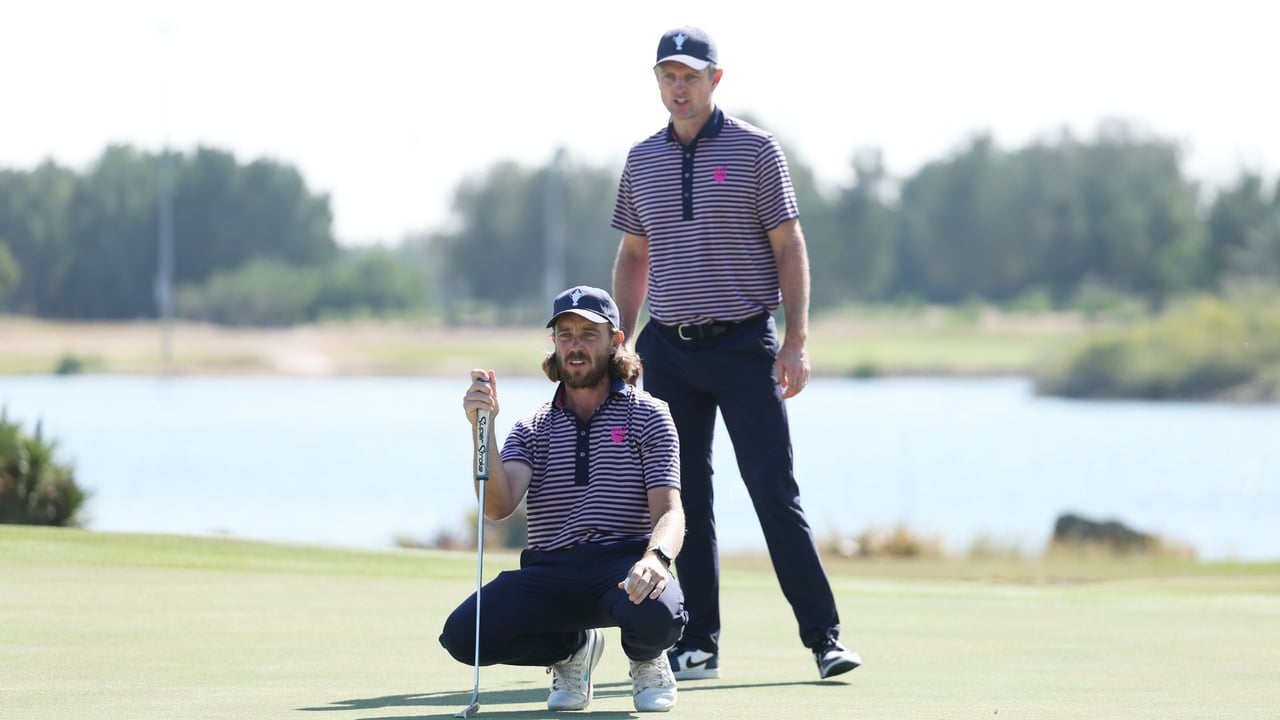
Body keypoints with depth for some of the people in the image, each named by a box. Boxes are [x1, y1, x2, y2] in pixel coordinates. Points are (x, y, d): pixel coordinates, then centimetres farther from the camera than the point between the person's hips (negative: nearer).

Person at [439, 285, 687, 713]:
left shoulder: (648, 416, 6)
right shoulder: (533, 429, 13)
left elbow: (669, 510, -6)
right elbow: (498, 507, -5)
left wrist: (657, 557, -30)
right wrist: (483, 430, -20)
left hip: (622, 564, -3)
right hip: (549, 572, 3)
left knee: (657, 615, -39)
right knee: (462, 634, -23)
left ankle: (647, 660, 4)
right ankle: (572, 649, 9)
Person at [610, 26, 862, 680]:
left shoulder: (755, 150, -1)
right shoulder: (642, 160, 11)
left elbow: (789, 247, -3)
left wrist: (795, 343, -11)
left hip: (744, 344, -4)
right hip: (669, 350, 4)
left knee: (775, 495, -8)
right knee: (684, 501, 4)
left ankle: (824, 638, -5)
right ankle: (697, 646, 8)